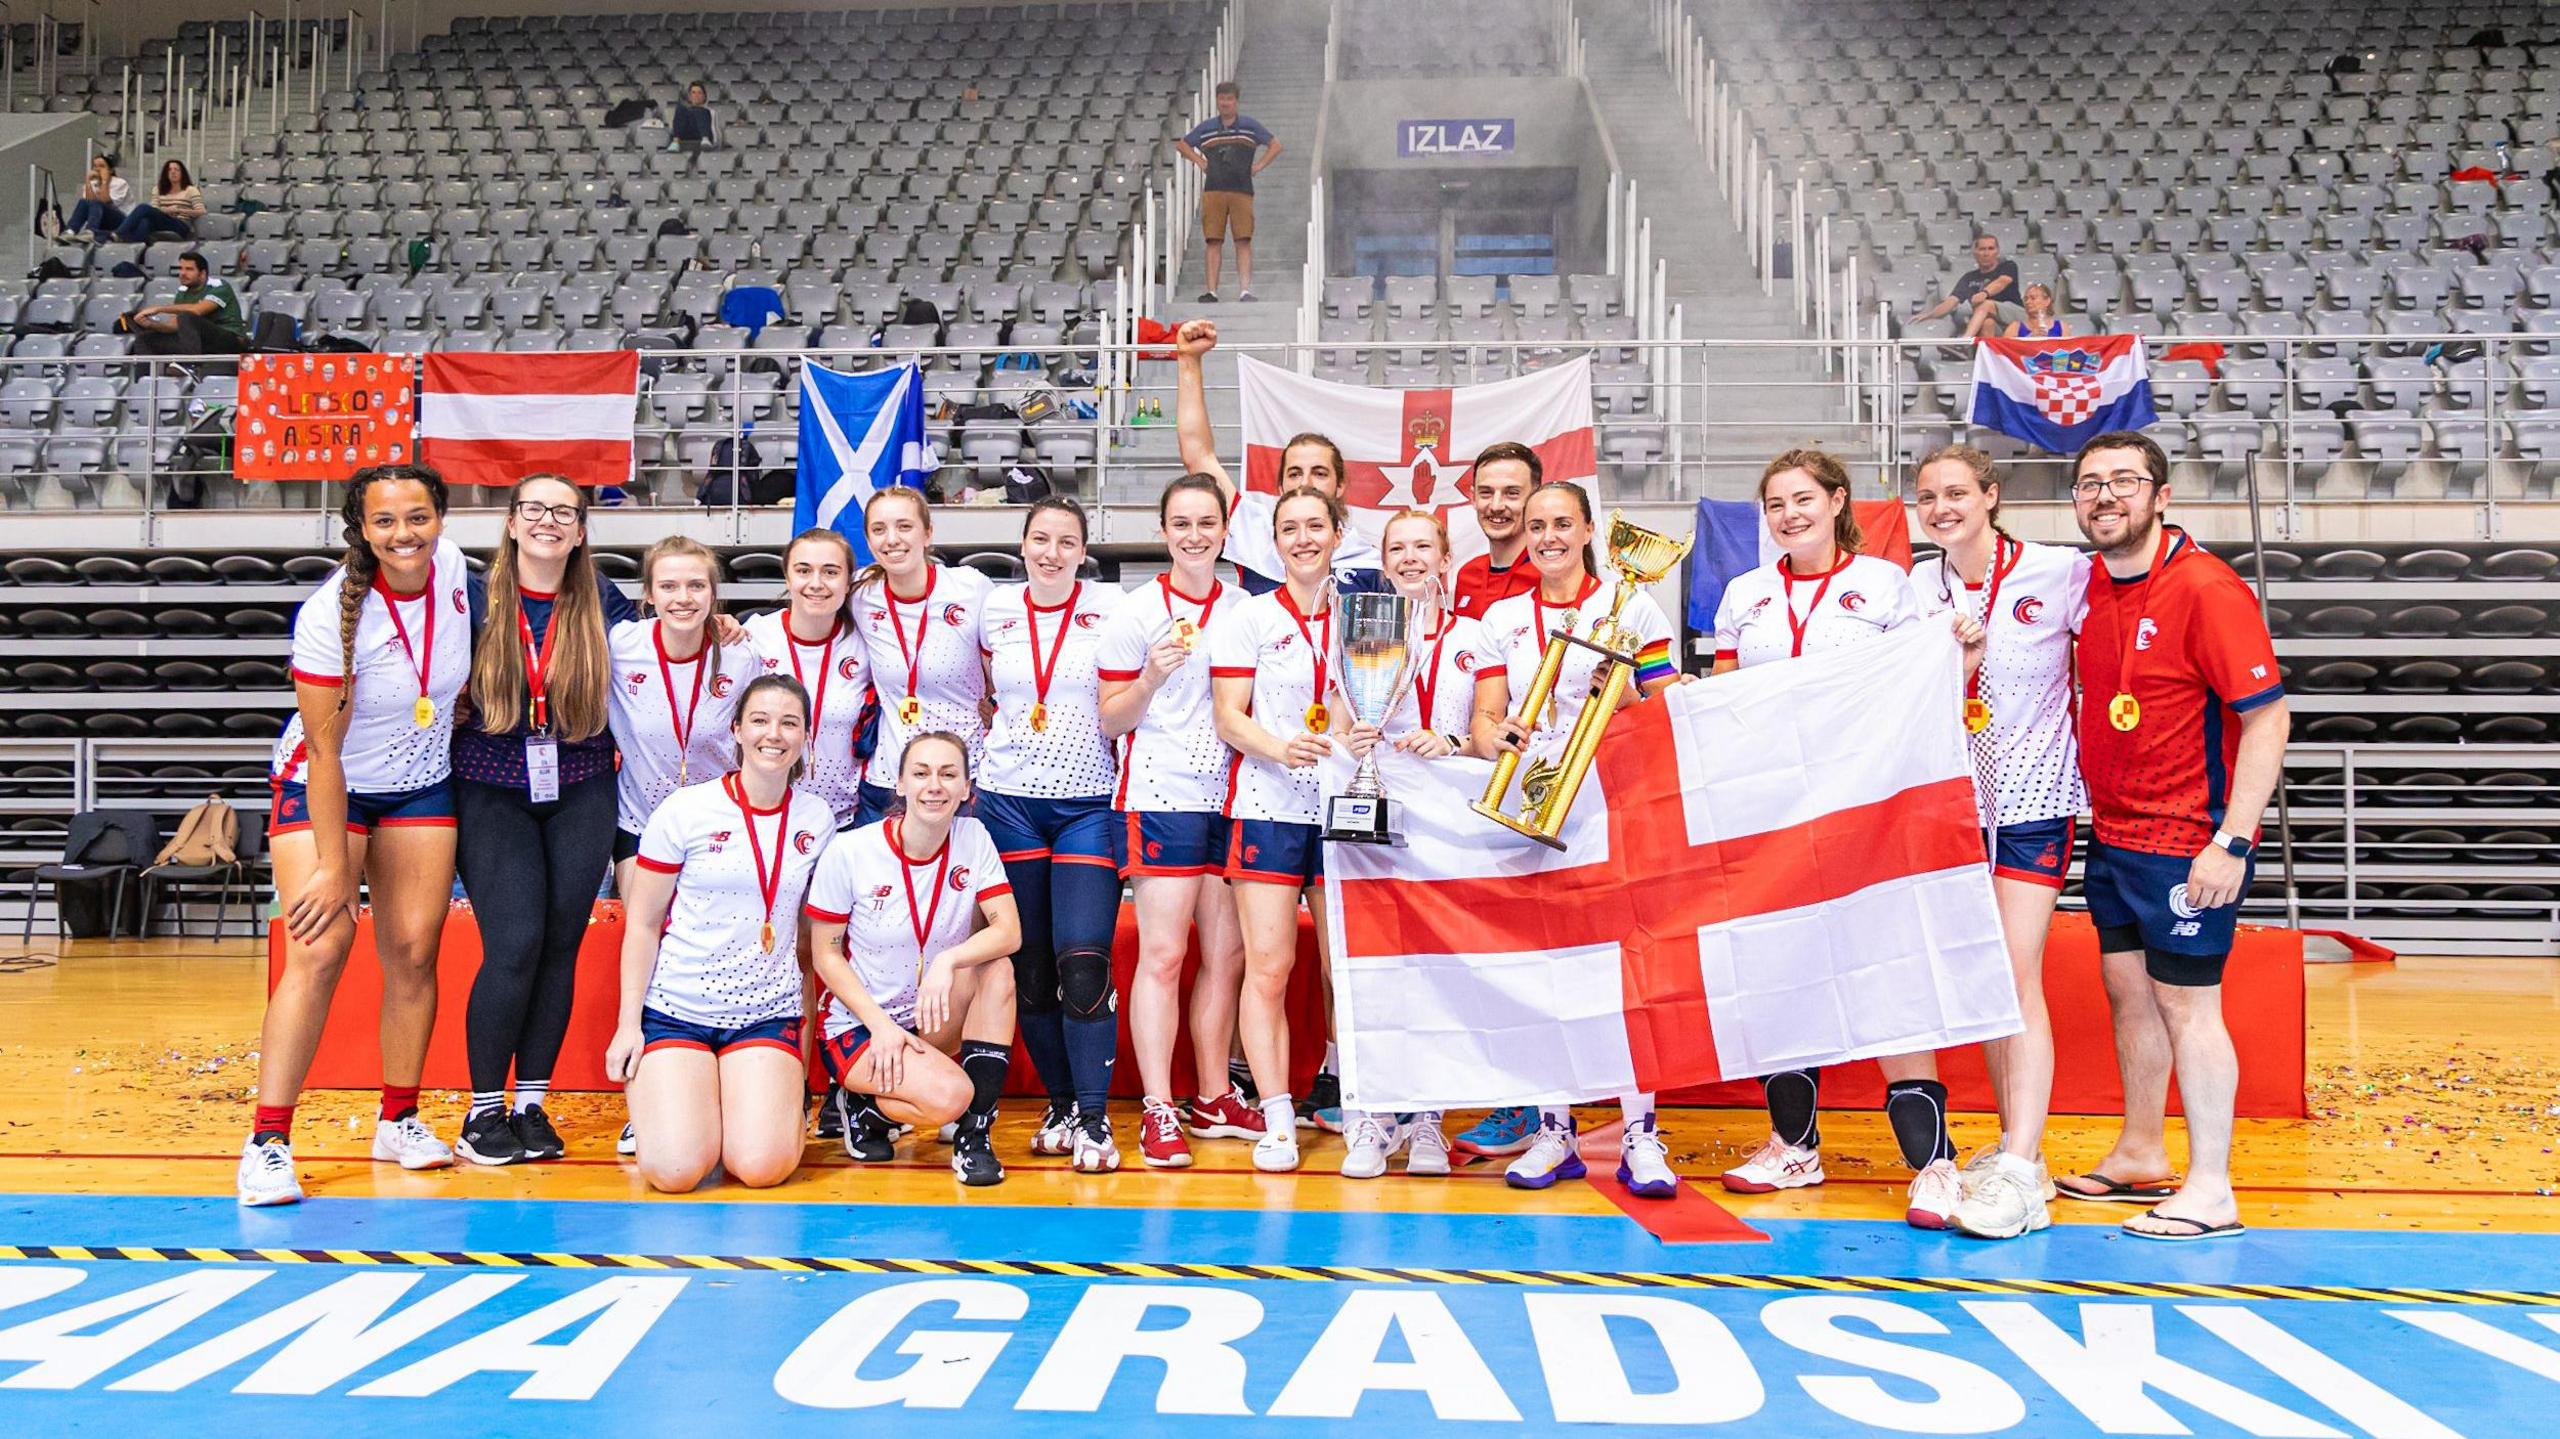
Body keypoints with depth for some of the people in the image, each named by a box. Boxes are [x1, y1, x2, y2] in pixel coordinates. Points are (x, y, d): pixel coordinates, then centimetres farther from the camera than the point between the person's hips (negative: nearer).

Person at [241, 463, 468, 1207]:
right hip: (324, 787, -4)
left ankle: (399, 1119, 15)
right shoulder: (330, 615, -24)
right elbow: (324, 750, -21)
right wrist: (333, 867, -20)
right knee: (319, 947, -17)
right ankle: (267, 1142, -12)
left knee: (413, 950, 1)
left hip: (422, 789, 5)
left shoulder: (453, 567, -11)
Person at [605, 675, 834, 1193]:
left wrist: (808, 1025, 10)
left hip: (768, 1014, 2)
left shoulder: (817, 819, 4)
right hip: (676, 1009, -1)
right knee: (676, 1172, -16)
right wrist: (629, 1023, -4)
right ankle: (657, 1099, 17)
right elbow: (642, 923, 0)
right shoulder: (685, 811, -5)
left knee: (762, 1167, -18)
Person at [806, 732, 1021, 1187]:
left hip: (935, 1020, 4)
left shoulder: (973, 838, -7)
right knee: (949, 1095, -30)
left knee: (997, 970, -27)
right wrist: (881, 1025, -18)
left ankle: (975, 1133, -16)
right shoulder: (851, 852, -14)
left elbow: (1009, 931, -14)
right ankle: (865, 1105, 4)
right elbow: (826, 955, -7)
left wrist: (948, 961, -33)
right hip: (860, 1025, -4)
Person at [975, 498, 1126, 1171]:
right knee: (1029, 965, 6)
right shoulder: (993, 609, 7)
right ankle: (1060, 1103, 20)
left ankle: (1094, 1116, -4)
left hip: (1089, 805, -3)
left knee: (1084, 962, -12)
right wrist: (996, 742, 11)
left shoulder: (1111, 607, -1)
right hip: (1010, 802, 3)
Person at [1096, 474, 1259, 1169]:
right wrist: (1152, 678, -17)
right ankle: (1157, 1111, -2)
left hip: (1232, 797, 5)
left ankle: (1213, 1099, 20)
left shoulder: (1246, 609, 10)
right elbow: (1109, 721, -1)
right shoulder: (1136, 612, -1)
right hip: (1161, 796, -4)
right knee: (1163, 953, -7)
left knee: (1228, 953, 7)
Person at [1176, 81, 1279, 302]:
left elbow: (1275, 146, 16)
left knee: (1244, 241, -8)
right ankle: (1212, 291, -3)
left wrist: (1259, 166, 5)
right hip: (1213, 191, 1)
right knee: (1214, 242, -3)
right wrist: (1200, 162, 12)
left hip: (1242, 191, -1)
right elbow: (1181, 145, 24)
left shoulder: (1250, 126, 10)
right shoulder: (1206, 128, 12)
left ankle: (1245, 290, -11)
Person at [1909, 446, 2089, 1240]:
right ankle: (2017, 1145, 22)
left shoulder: (2061, 573, -8)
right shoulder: (1915, 589, 4)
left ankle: (2018, 1174, -12)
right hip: (1955, 798, 5)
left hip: (2034, 796, -5)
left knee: (2016, 973, -12)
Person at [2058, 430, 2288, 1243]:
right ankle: (2141, 1156, 30)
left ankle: (2210, 1192, 8)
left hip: (2185, 845, -7)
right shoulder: (2090, 586, 6)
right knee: (2129, 989, 15)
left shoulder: (2206, 589, -16)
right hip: (2111, 834, 7)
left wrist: (2230, 842, -22)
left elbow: (2267, 720, -17)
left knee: (2186, 1003, -2)